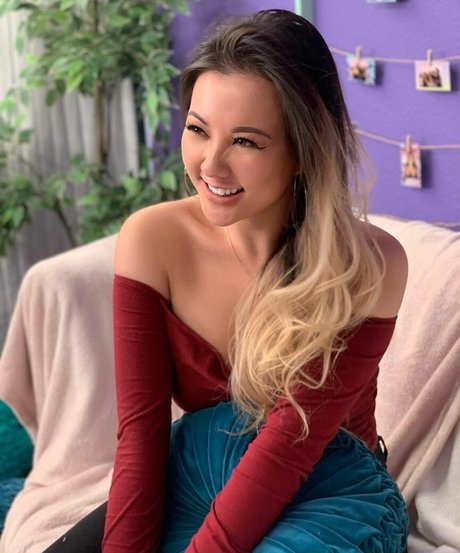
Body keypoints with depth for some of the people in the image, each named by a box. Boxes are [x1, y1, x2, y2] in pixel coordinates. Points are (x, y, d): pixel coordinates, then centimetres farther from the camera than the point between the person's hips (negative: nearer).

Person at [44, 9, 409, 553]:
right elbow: (141, 426, -11)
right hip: (194, 481, 2)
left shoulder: (368, 267, -18)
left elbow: (290, 442, -20)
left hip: (329, 494, -2)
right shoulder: (150, 239, -10)